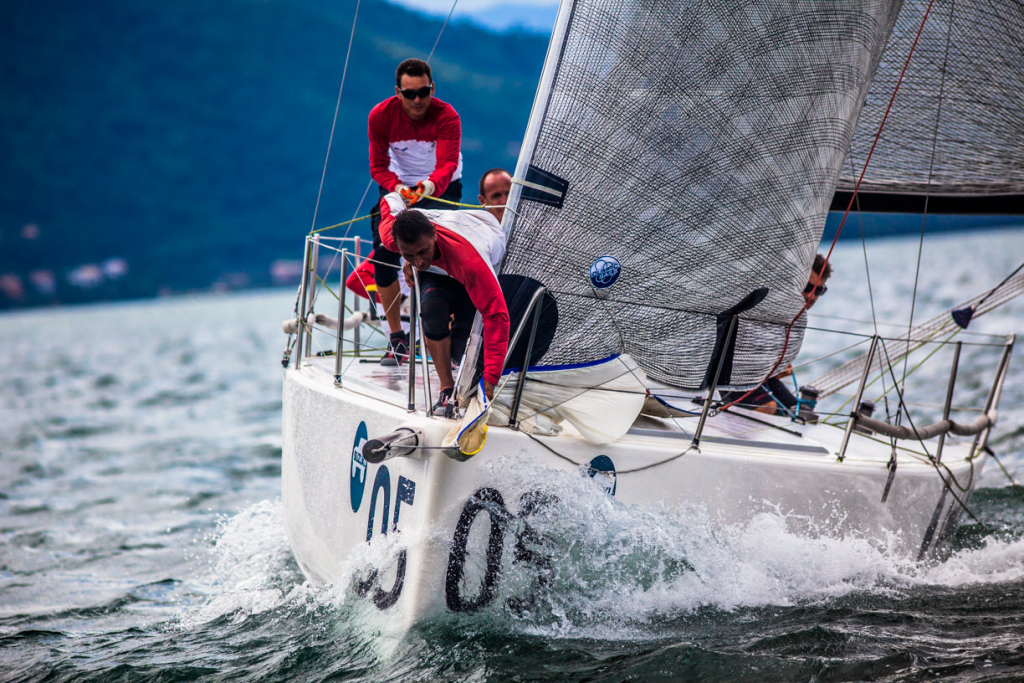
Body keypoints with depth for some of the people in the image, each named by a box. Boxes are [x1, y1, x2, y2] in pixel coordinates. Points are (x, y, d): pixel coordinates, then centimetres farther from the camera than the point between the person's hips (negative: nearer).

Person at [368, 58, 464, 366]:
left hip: (441, 188, -2)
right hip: (399, 187, 2)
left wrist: (432, 184, -57)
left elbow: (447, 163, -34)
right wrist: (396, 188, -34)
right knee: (384, 251, -15)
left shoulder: (447, 117, -22)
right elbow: (379, 166, -12)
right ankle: (396, 337, -2)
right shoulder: (380, 116, -14)